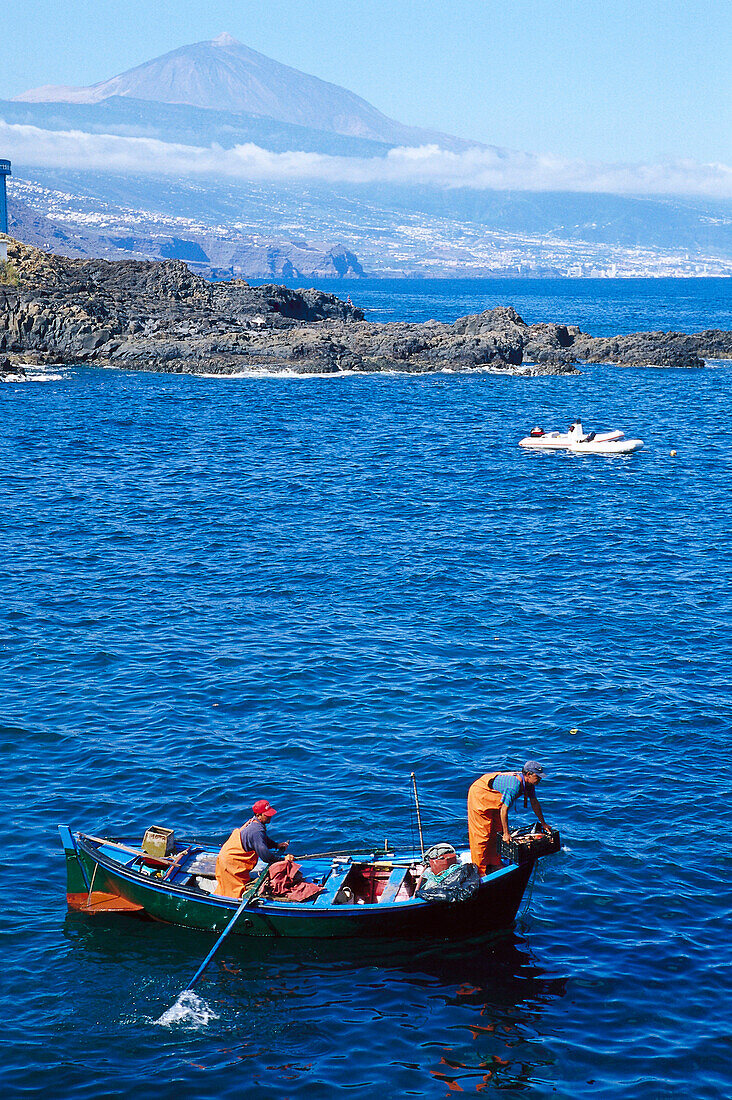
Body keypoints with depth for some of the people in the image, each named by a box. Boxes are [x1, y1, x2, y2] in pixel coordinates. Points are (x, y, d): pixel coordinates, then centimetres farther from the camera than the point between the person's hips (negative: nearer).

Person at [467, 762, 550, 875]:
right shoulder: (514, 785, -35)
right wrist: (506, 833, -28)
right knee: (482, 833, -8)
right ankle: (479, 871, -3)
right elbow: (504, 809, -33)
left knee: (497, 831, 10)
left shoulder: (529, 783, -7)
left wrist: (543, 823, 11)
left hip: (492, 800, 10)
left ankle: (494, 864, 19)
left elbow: (534, 803, 7)